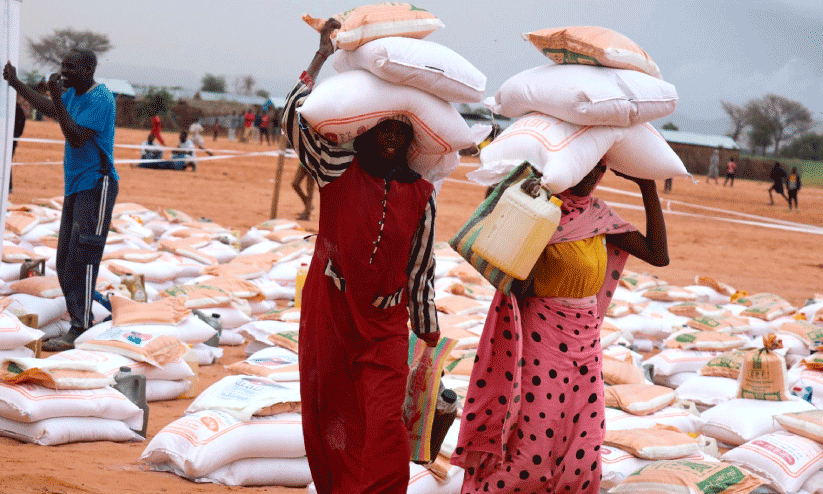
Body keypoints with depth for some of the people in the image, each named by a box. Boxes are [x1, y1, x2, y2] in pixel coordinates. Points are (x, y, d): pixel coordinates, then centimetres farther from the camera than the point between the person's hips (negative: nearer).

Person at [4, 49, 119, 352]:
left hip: (96, 187, -9)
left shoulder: (100, 99, -15)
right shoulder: (73, 95, 13)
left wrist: (57, 98, -23)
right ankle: (81, 322, 14)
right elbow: (50, 110, 33)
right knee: (65, 262, 8)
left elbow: (77, 137, -23)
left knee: (81, 258, -14)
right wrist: (16, 83, 33)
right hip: (74, 188, 9)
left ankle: (80, 332, -15)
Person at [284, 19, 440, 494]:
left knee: (385, 427, -10)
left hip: (385, 323, 0)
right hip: (329, 313, 0)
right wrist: (324, 53, -14)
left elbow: (421, 266, 8)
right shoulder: (338, 170, -4)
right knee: (331, 421, 9)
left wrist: (428, 330, 13)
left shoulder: (421, 195, 1)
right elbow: (297, 117, -16)